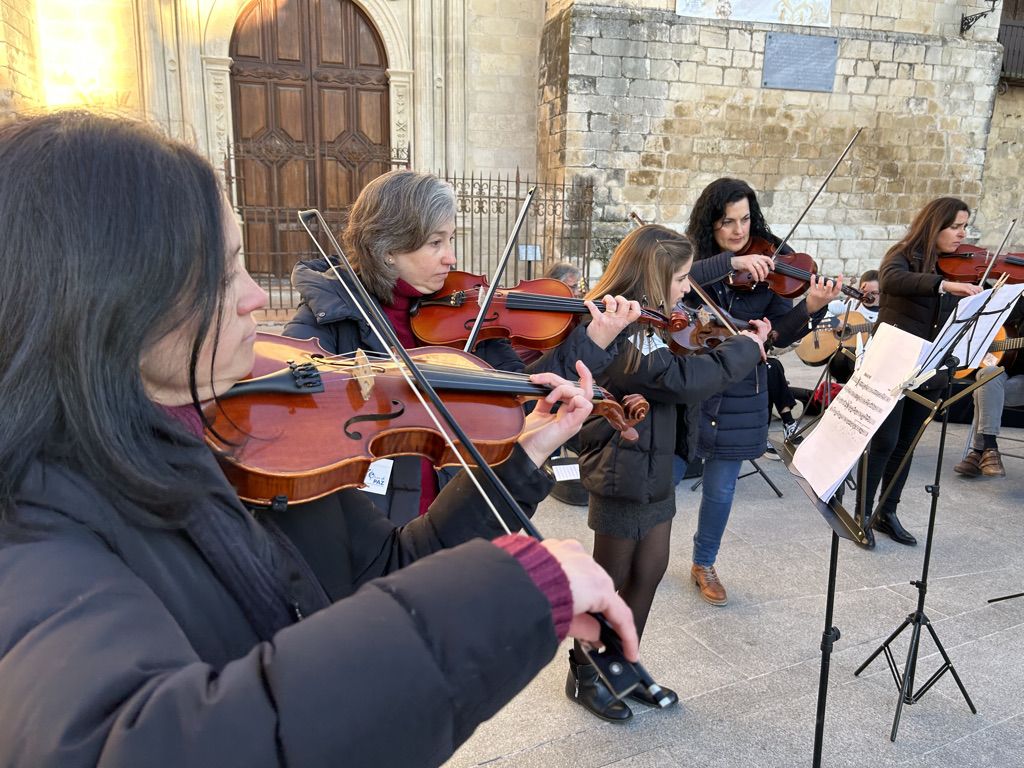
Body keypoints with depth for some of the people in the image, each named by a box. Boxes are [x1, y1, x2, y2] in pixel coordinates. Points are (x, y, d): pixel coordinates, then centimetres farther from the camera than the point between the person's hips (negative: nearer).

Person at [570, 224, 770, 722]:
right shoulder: (621, 330, -24)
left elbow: (684, 367, 11)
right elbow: (685, 381, -30)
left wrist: (713, 342, -4)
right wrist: (747, 347, -17)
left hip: (653, 467, 9)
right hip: (623, 471, -9)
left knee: (649, 573, 18)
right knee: (611, 579, 8)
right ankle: (583, 675, 28)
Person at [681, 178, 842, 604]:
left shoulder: (769, 268, 0)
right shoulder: (693, 256, -3)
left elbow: (780, 334, -5)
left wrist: (810, 308, -24)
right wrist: (731, 261, -31)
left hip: (738, 396, 2)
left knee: (720, 489, 10)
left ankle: (704, 564, 33)